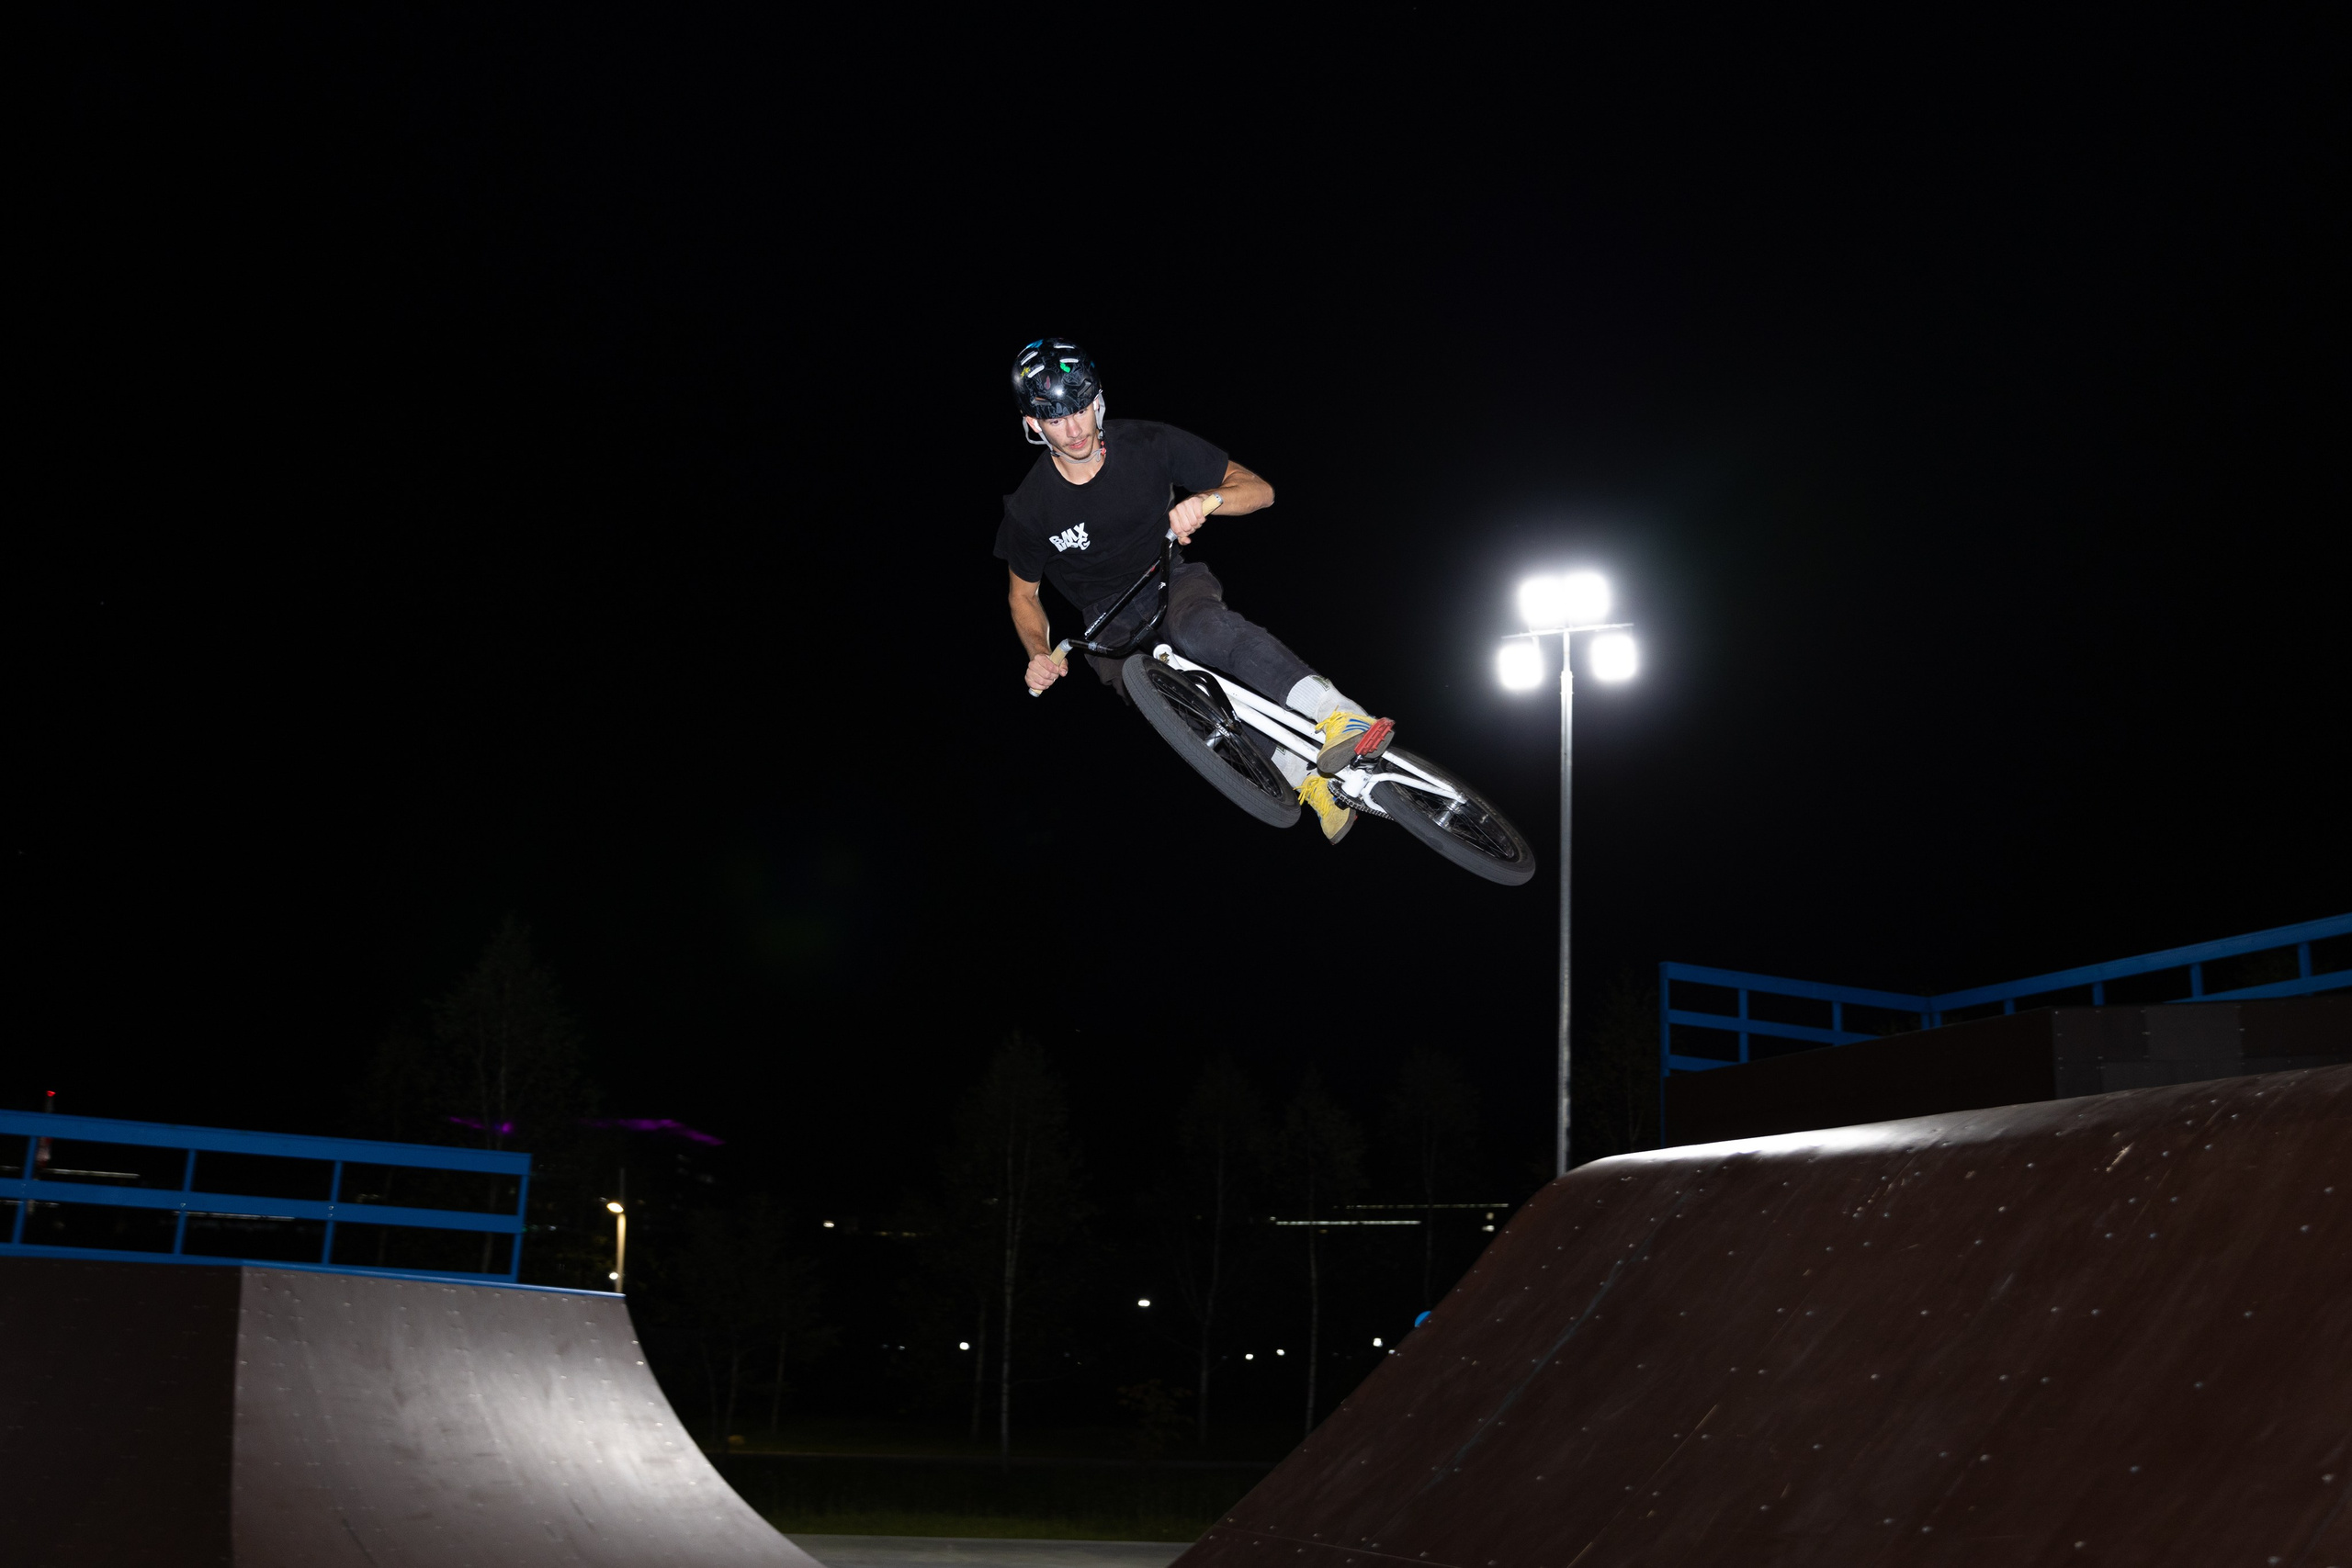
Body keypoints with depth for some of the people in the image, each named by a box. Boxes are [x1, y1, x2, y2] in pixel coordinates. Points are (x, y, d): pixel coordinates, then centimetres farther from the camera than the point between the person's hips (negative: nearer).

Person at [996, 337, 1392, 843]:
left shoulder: (1148, 444, -12)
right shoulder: (1029, 507, -12)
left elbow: (1259, 490, -9)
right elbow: (1024, 594, 5)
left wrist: (1205, 500, -31)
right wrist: (1039, 654, -14)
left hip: (1174, 582, -1)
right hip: (1112, 624, 1)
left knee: (1198, 626, -40)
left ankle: (1341, 716, -53)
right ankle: (1305, 776, -37)